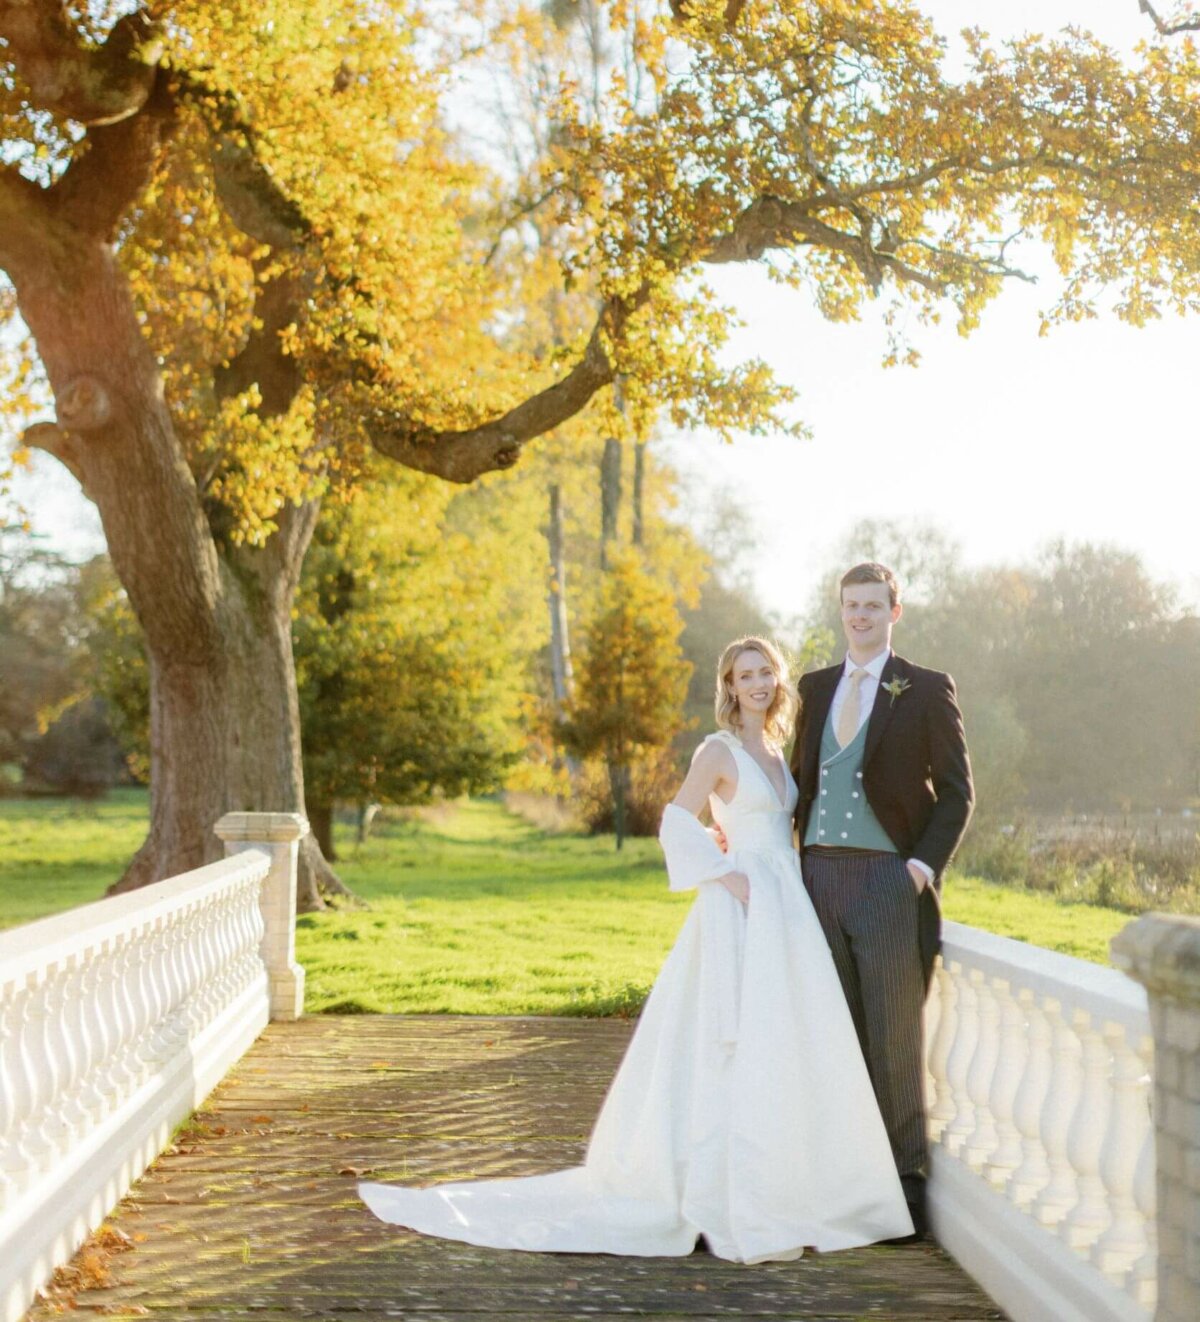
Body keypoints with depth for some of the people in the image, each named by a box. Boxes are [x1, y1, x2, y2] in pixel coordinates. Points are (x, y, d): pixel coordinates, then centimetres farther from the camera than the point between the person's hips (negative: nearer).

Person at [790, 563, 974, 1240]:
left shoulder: (928, 690, 2)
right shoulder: (815, 688, 15)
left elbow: (957, 791, 1)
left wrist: (924, 865, -10)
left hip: (888, 880, -4)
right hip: (820, 875, 4)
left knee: (895, 1033, -2)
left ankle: (908, 1178, 8)